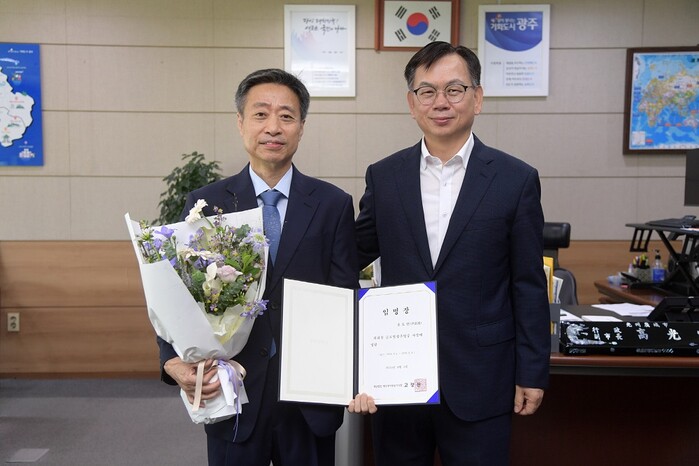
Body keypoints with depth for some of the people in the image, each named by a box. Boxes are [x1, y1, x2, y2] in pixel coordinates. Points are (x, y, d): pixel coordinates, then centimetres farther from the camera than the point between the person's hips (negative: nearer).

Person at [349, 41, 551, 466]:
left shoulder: (517, 180, -4)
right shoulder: (383, 177, 2)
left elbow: (529, 287, -2)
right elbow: (352, 258, 9)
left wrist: (532, 374, -1)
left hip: (479, 383, -2)